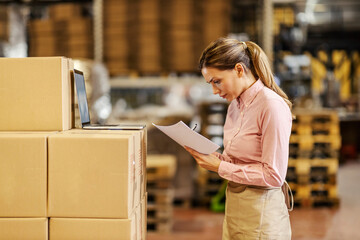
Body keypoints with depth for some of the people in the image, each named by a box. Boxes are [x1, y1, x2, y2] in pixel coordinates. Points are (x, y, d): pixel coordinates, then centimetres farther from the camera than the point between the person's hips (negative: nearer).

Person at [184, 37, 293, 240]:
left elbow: (273, 175, -19)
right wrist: (213, 157, -3)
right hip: (235, 206, 8)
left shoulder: (272, 106, -17)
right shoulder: (236, 105, 9)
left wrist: (220, 167, -17)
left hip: (261, 213, -7)